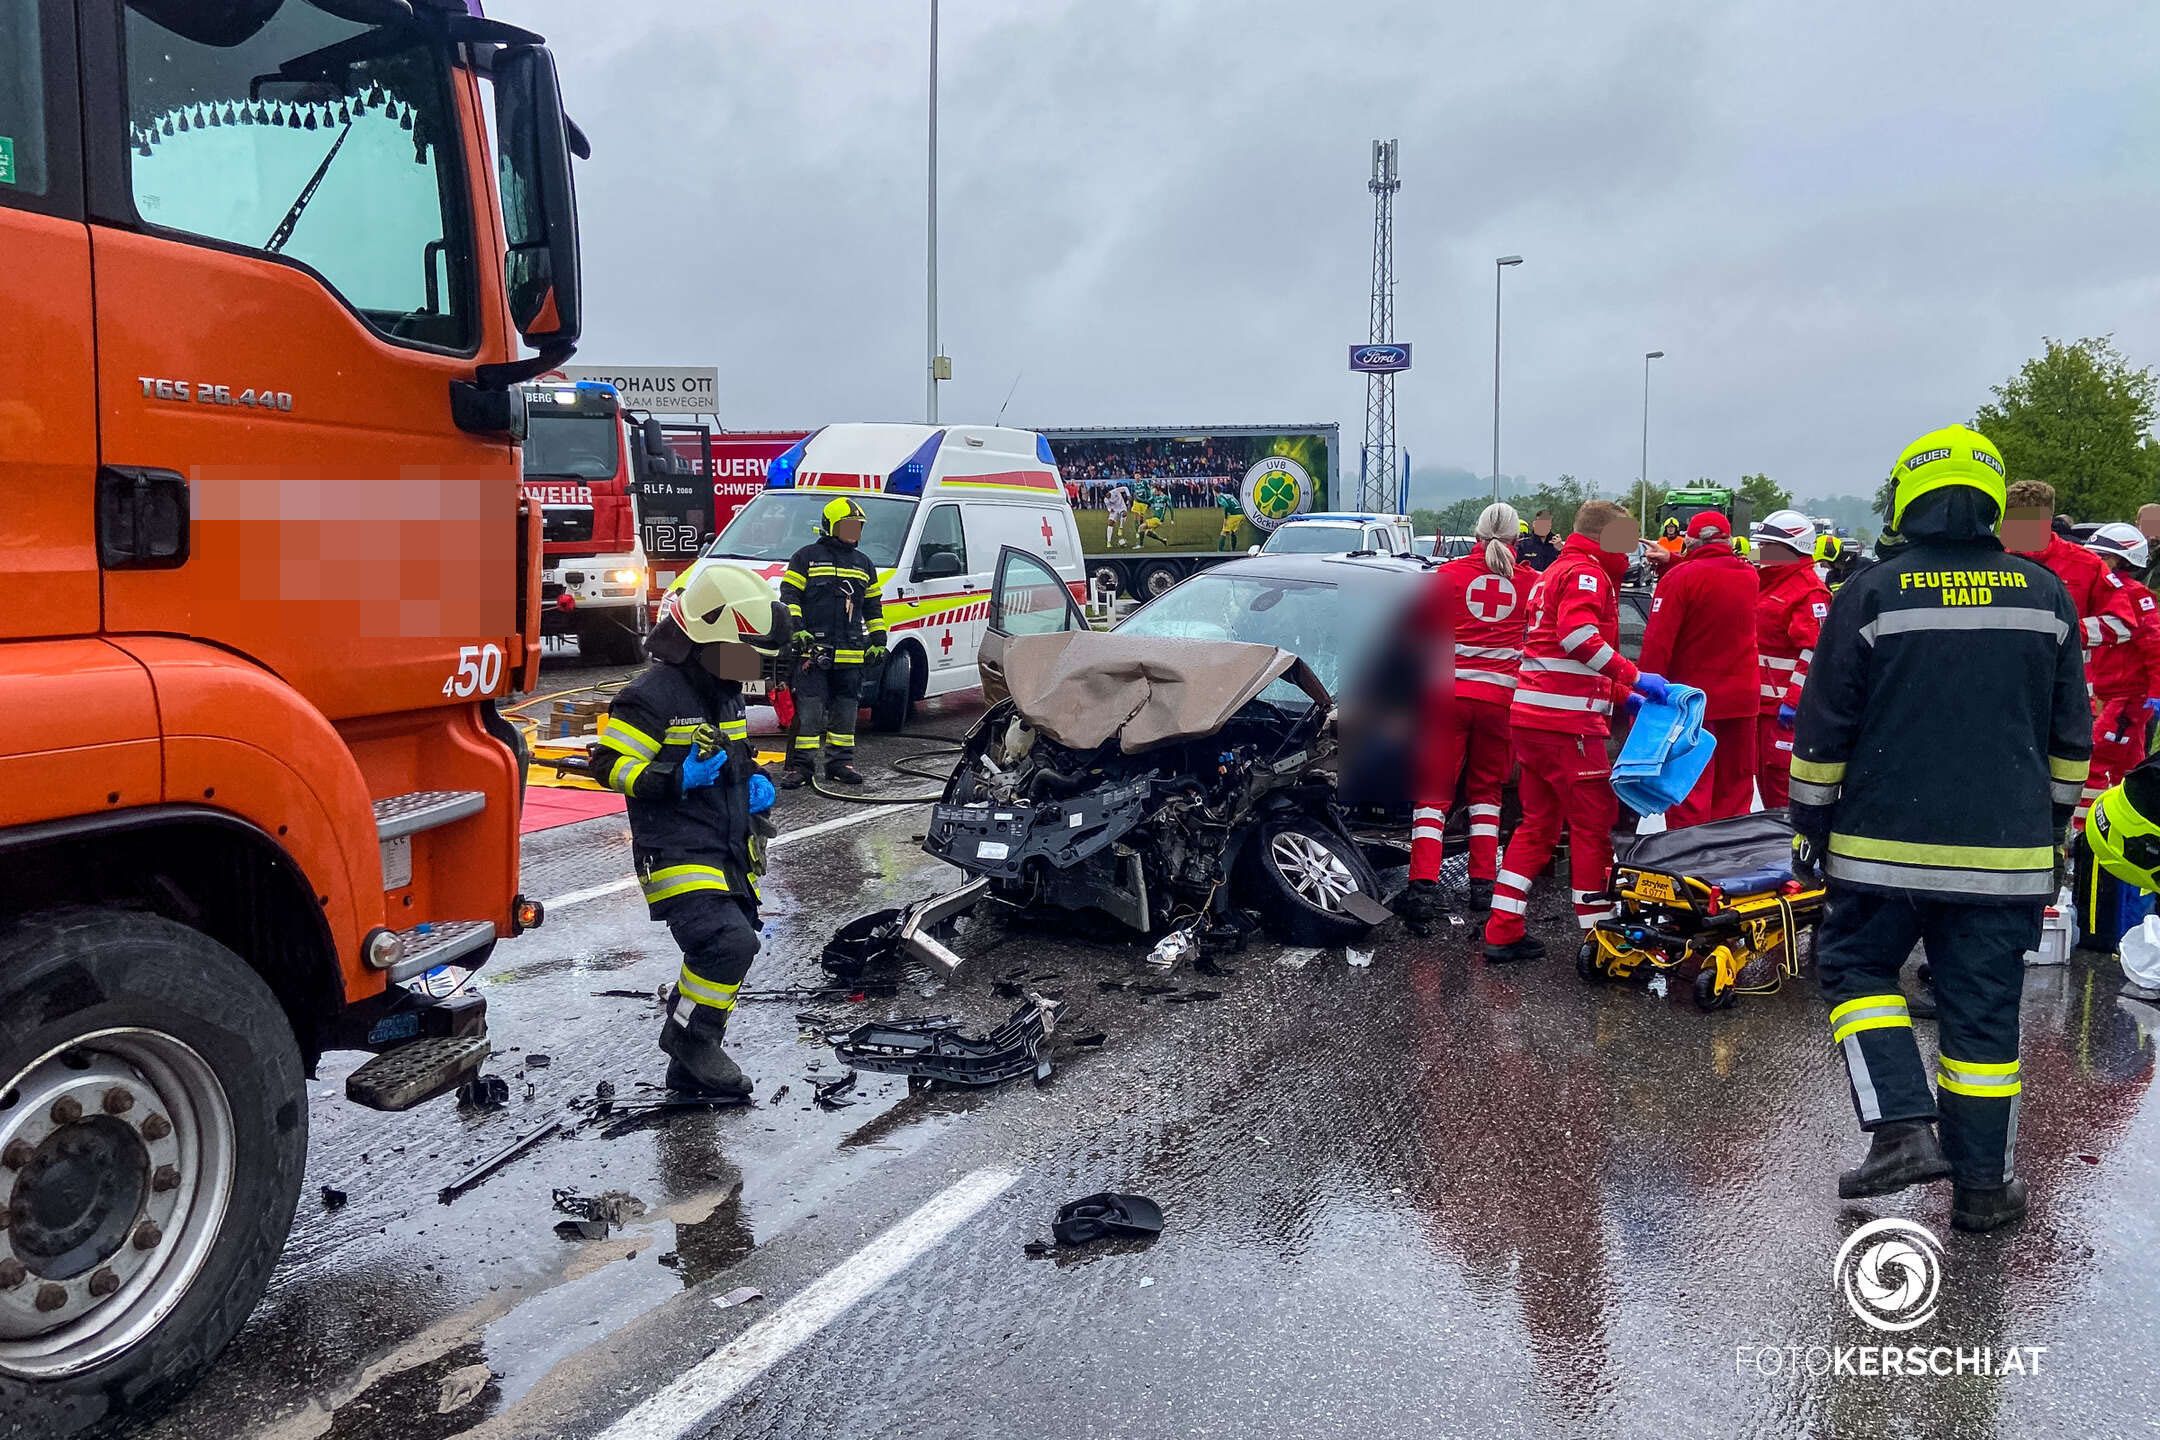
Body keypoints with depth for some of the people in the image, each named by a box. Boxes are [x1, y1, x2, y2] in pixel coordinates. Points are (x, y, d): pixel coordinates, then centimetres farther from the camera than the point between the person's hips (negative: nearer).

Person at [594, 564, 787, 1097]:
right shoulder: (652, 696, -14)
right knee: (728, 943, -25)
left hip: (732, 852, 9)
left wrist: (755, 781, 7)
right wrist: (677, 778, -26)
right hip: (677, 851, -9)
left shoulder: (726, 693, 14)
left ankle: (691, 1068, 27)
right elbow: (610, 763, -16)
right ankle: (688, 1036, 0)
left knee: (726, 956, 12)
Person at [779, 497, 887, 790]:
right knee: (808, 710, -7)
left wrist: (878, 641, 16)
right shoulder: (807, 557, 3)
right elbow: (789, 595, -1)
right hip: (812, 650, -5)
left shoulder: (864, 565, 18)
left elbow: (873, 607, 23)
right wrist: (796, 629, -13)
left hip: (850, 654, 5)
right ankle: (800, 765, -4)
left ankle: (840, 762, 17)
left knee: (846, 710, 8)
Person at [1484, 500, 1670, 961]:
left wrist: (1620, 693, 22)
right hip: (1567, 721, -10)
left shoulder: (1554, 573, 26)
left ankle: (1502, 932, 13)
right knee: (1593, 824, -2)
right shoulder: (1586, 573, -6)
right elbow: (1579, 634, -25)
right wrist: (1633, 677, -21)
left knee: (1539, 823, 13)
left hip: (1531, 717, 10)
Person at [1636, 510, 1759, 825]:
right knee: (1734, 789, 14)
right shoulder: (1749, 577, 4)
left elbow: (1658, 642, -18)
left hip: (1693, 700, -5)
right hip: (1741, 699, 5)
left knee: (1690, 792, -1)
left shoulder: (1681, 577, -14)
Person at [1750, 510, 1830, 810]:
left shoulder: (1810, 590, -13)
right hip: (1757, 700, 9)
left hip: (1785, 705, -9)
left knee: (1783, 783, -9)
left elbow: (1814, 651, -20)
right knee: (1764, 774, 16)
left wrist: (1794, 700, -23)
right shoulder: (1758, 581, 15)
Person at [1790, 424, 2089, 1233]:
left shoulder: (1871, 596, -7)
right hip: (2006, 852, 3)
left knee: (1856, 965, 14)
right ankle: (1983, 1184, 17)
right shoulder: (2046, 595, 5)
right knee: (1983, 1005, 9)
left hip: (1885, 844, -3)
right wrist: (2053, 824, 21)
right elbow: (2070, 733, 12)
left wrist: (1809, 825, 4)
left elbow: (1824, 731, -5)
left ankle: (1900, 1129, -1)